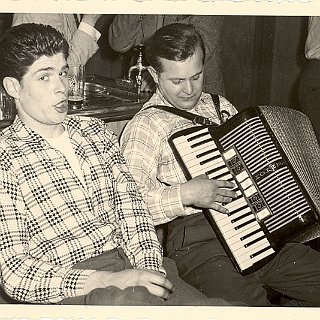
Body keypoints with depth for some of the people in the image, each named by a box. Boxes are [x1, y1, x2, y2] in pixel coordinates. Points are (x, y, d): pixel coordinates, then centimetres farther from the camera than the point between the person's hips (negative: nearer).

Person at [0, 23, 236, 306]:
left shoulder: (94, 131, 15)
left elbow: (130, 206, 8)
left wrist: (150, 268, -11)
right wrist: (107, 281, -20)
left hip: (132, 263, 5)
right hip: (67, 290, -5)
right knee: (128, 300, -37)